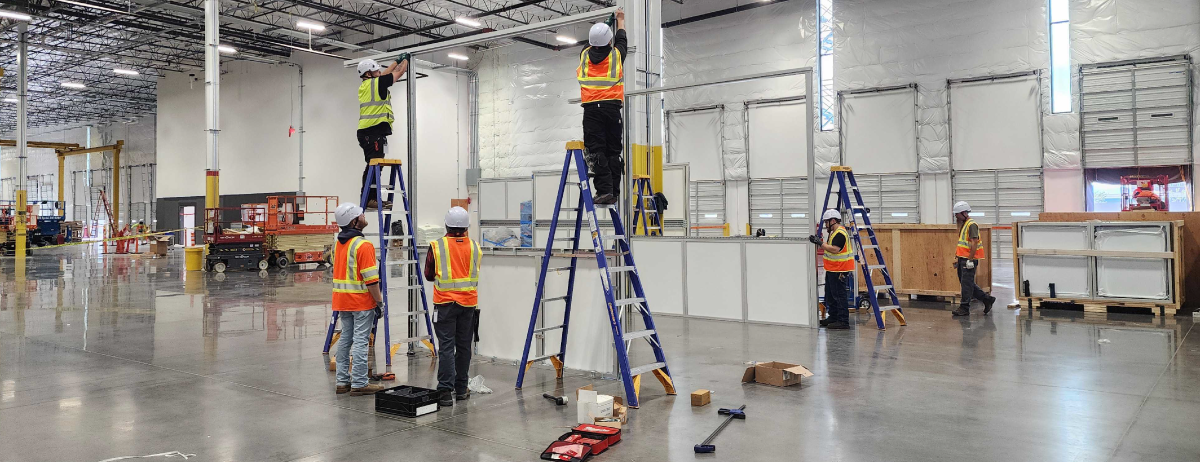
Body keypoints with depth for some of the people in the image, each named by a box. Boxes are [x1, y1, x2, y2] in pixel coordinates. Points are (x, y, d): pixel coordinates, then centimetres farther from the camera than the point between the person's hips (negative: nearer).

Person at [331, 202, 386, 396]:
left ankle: (343, 381, 17)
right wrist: (379, 301, -12)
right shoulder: (363, 245, -16)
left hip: (342, 300, 9)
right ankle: (359, 384, -1)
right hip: (362, 301, -8)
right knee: (361, 341, -4)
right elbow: (370, 279, -19)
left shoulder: (338, 243, 11)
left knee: (345, 339, 12)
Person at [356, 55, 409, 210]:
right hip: (375, 132, -10)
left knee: (372, 167, 12)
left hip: (365, 132, 10)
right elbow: (398, 73, 8)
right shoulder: (377, 83, -4)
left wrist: (397, 61, 42)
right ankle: (370, 199, -15)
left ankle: (369, 199, 14)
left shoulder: (364, 86, 20)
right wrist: (405, 60, 26)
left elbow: (384, 74, 35)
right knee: (374, 167, -12)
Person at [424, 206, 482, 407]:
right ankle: (461, 389, 21)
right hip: (469, 303, 3)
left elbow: (429, 275, 4)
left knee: (446, 347, -2)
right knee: (463, 346, 12)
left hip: (445, 303, -2)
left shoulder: (437, 247, -6)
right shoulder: (475, 247, 1)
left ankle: (445, 391, -8)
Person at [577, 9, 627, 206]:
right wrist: (620, 20, 50)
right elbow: (622, 40, 31)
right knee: (613, 151, 5)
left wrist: (602, 28, 54)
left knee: (596, 150, -6)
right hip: (612, 107, 1)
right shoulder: (616, 54, 9)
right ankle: (614, 193, 2)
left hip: (591, 108, 0)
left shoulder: (585, 55, 11)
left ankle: (604, 190, -17)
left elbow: (590, 44, 36)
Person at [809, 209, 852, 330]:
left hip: (839, 271, -11)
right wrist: (818, 241, 7)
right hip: (832, 270, 11)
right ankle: (833, 317, 26)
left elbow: (835, 249, -27)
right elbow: (828, 247, 18)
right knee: (830, 295, 17)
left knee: (839, 296, -8)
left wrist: (820, 243, -24)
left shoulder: (840, 234, -18)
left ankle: (843, 321, -5)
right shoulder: (834, 232, 17)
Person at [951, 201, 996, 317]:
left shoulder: (971, 225, -12)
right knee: (967, 284, 13)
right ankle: (987, 299, 23)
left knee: (966, 284, -5)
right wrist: (957, 257, 21)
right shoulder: (963, 225, 18)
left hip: (968, 260, -10)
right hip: (962, 259, 10)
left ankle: (964, 308, 0)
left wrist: (970, 259, -21)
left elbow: (974, 243, -19)